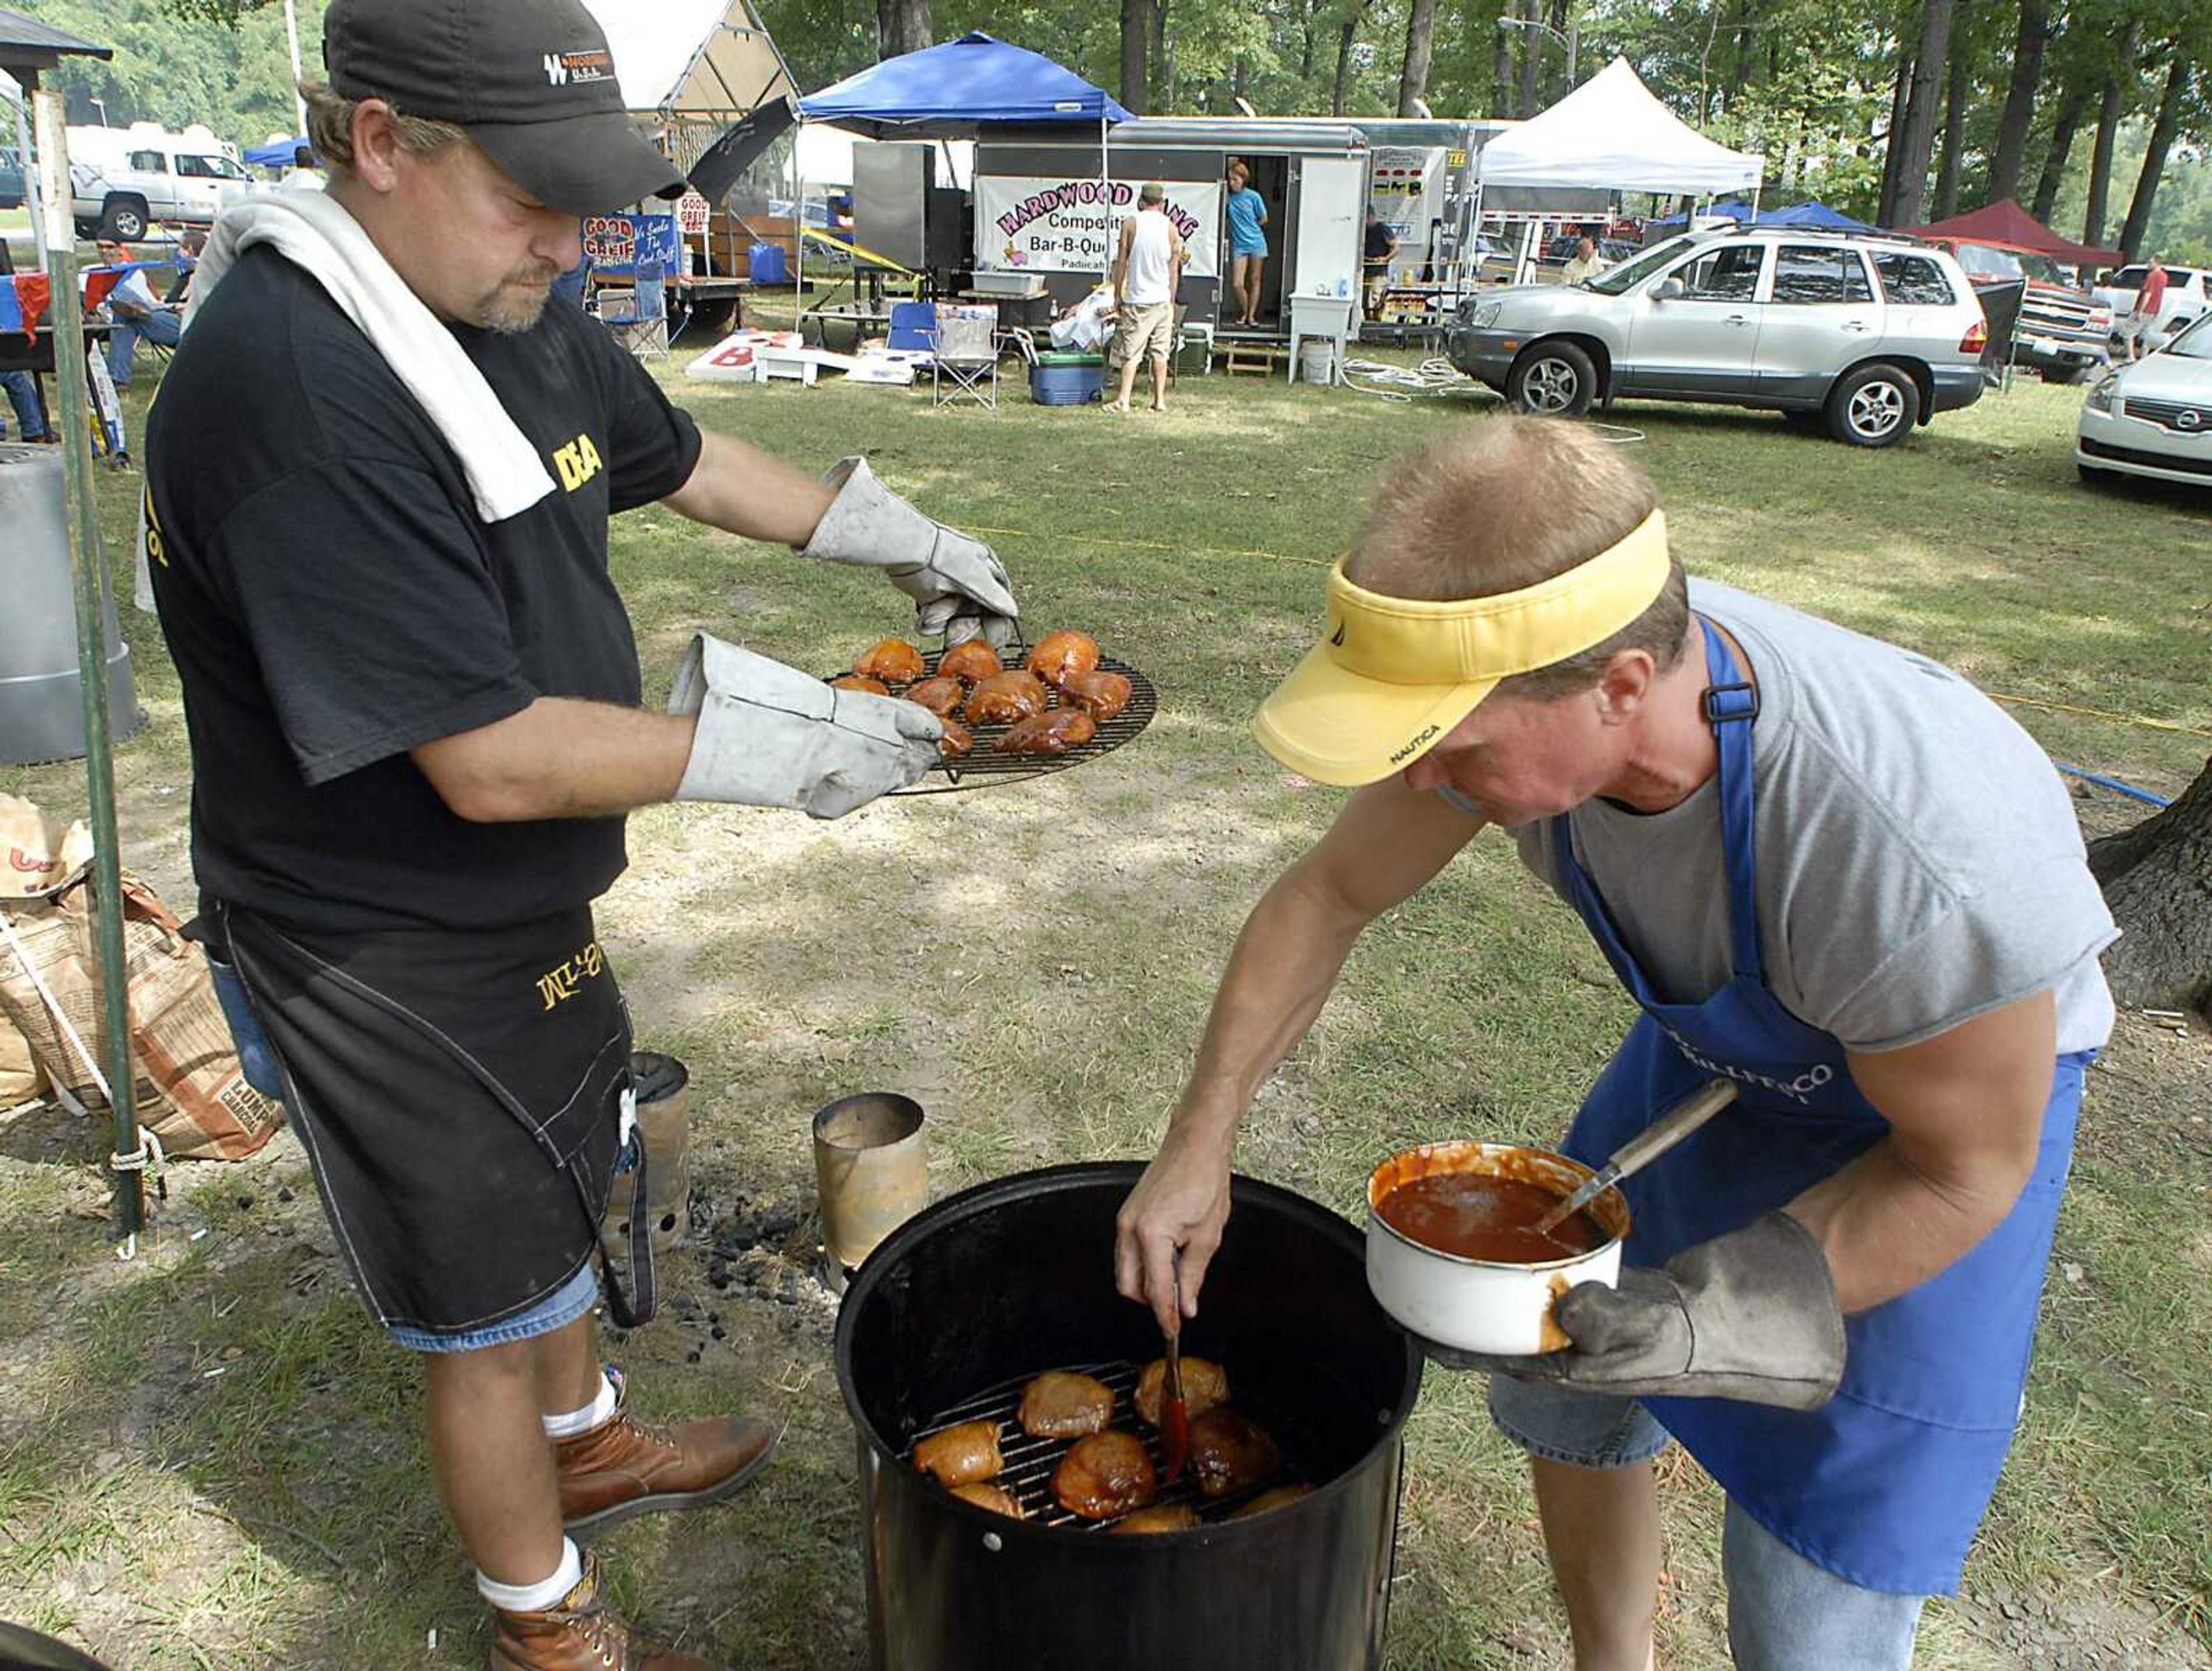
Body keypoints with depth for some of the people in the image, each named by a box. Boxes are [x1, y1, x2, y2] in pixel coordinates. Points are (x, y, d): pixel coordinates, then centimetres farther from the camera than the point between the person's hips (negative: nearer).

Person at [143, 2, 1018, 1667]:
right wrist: (785, 746, -25)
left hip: (530, 905, 9)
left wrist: (901, 540, 12)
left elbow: (684, 460, 16)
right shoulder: (291, 390, -31)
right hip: (396, 955, -9)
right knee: (490, 1315, 11)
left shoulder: (509, 307, -2)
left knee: (555, 1199, 29)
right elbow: (491, 762, -32)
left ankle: (589, 1442, 56)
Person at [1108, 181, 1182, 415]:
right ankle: (1160, 400, 10)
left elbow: (1121, 262, -3)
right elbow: (1174, 269, 7)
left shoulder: (1131, 224, -4)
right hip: (1163, 299, 3)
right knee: (1160, 352, 8)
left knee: (1130, 352, -2)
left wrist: (1117, 293, 7)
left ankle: (1123, 400, -7)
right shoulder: (1171, 227, 4)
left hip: (1137, 299, -3)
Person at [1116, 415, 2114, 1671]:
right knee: (1559, 1393, 16)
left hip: (1954, 1086, -5)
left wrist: (1706, 1319, -33)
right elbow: (1327, 895, -10)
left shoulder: (1923, 855, -42)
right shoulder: (1517, 674, -26)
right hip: (1716, 1045, 5)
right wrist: (1200, 1143, -11)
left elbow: (1967, 1167, -23)